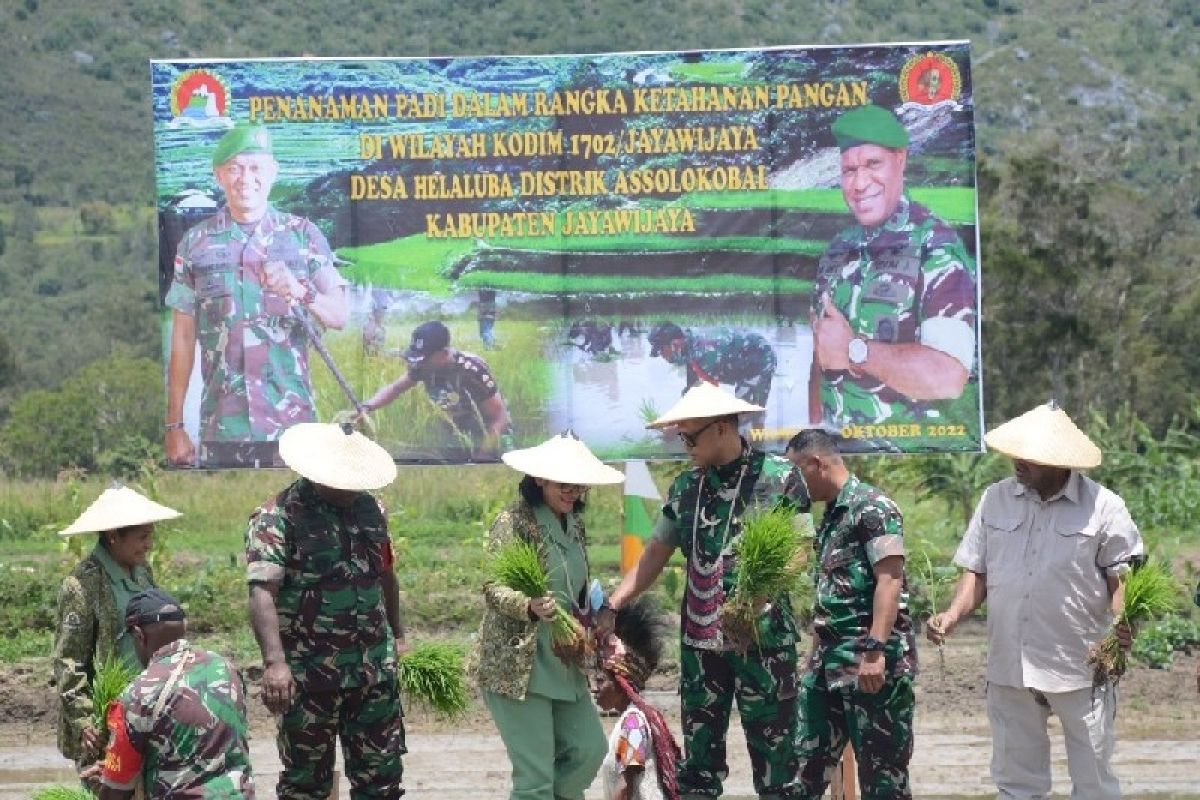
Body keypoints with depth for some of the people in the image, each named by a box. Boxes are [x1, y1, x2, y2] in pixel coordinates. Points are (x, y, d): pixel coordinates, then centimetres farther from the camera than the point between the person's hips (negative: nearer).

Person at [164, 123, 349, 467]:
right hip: (221, 426, 0)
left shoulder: (303, 235, 7)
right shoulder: (196, 243, 8)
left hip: (292, 424, 0)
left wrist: (301, 292, -22)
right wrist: (174, 425, 5)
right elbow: (183, 339, 9)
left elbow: (339, 316, 0)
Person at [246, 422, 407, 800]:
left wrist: (397, 634, 29)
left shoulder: (370, 509, 6)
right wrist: (275, 662, -36)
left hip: (374, 669, 5)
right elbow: (262, 592, -24)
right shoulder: (278, 517, -13)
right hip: (308, 675, -5)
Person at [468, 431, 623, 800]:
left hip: (564, 666, 8)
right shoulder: (513, 522, -12)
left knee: (589, 749, 5)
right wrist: (531, 606, -37)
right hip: (516, 666, -8)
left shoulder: (574, 524, 11)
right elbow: (494, 588, -20)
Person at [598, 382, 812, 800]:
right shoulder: (686, 486, 11)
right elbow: (655, 554, 13)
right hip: (699, 640, 5)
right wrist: (611, 608, 3)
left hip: (764, 637, -5)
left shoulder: (779, 477, -6)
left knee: (773, 750, 0)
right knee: (698, 752, 8)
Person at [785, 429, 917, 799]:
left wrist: (876, 651, -27)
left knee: (882, 769, -3)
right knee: (808, 760, 10)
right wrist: (817, 652, 19)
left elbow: (890, 580, -20)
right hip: (829, 661, 9)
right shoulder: (832, 514, 17)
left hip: (871, 663, -9)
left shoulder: (872, 507, -11)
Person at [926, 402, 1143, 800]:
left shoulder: (1103, 508, -6)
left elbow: (1122, 578, -3)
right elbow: (977, 571, 11)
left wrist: (1125, 622, -22)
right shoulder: (996, 499, 6)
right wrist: (954, 614, -5)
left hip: (1080, 668, -4)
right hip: (1010, 666, 4)